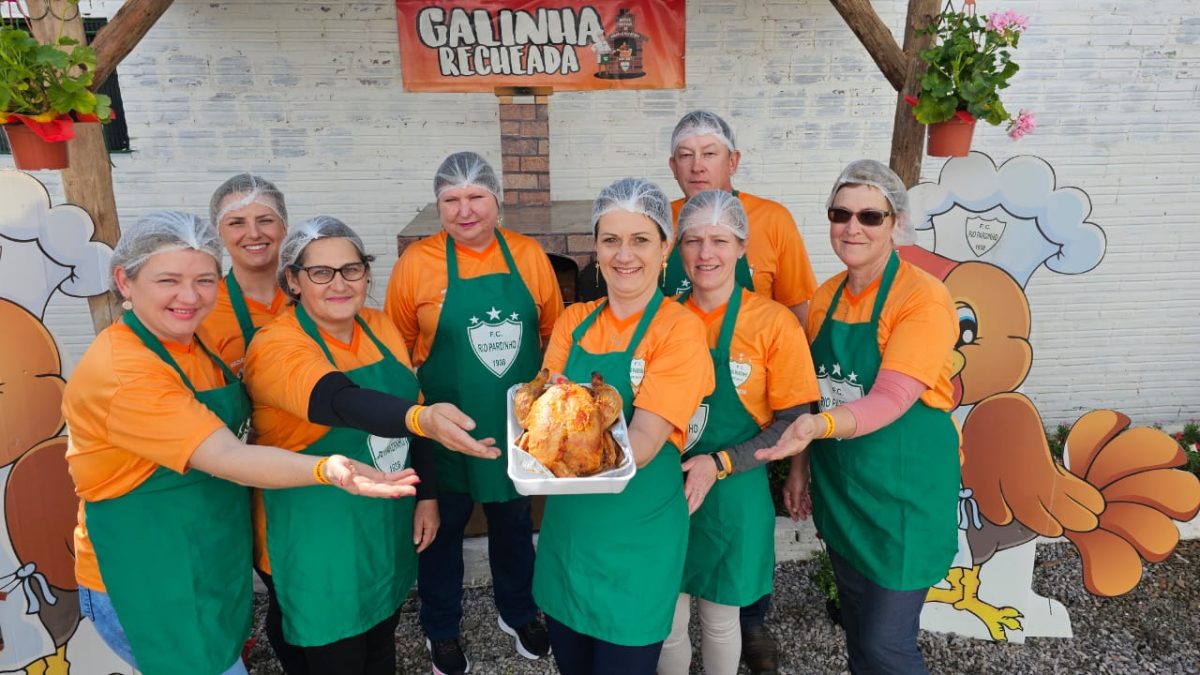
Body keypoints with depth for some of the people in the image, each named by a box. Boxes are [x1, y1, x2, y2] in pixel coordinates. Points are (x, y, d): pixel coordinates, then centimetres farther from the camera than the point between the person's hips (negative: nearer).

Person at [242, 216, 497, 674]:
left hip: (389, 528, 6)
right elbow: (341, 402, -39)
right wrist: (422, 418, -57)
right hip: (318, 545, -6)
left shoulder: (380, 327, 0)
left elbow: (408, 408, 9)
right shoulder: (276, 347, -20)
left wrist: (426, 495, 6)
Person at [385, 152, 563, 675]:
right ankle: (440, 630, 39)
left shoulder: (528, 255, -3)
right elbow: (397, 345, -2)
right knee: (444, 526, 15)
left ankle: (517, 613, 45)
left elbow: (553, 331, 5)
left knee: (514, 521, 21)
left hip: (517, 424, 3)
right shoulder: (417, 262, -10)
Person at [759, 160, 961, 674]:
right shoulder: (825, 298, 3)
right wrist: (799, 467, 9)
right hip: (837, 486, 6)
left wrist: (819, 425, -43)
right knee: (856, 629, 21)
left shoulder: (924, 299, -17)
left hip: (902, 491, -6)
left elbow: (889, 401, -27)